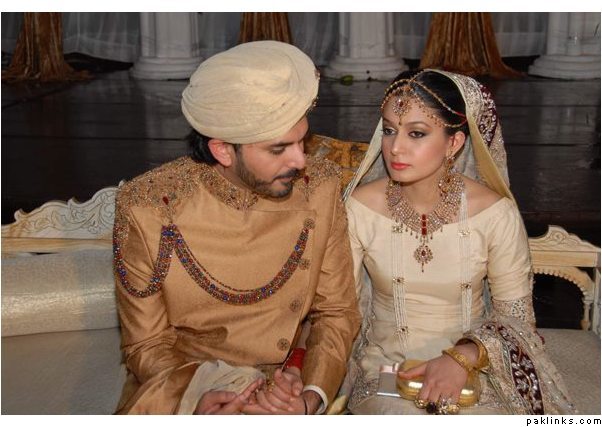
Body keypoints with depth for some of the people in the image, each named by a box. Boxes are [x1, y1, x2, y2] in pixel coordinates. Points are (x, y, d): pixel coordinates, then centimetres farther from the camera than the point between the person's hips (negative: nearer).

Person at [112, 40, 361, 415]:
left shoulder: (320, 188, -8)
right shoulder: (146, 208, -15)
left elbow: (337, 313, 1)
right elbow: (147, 344, -5)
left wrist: (311, 397, -15)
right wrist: (195, 398, -23)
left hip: (283, 390, 1)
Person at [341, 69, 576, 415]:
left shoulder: (495, 213, -10)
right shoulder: (358, 208, -9)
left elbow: (515, 313, -1)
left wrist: (463, 357, -17)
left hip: (473, 370, 1)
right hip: (384, 371, 0)